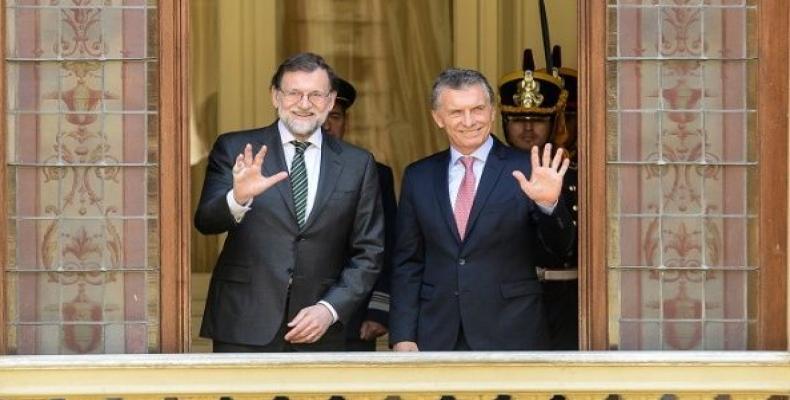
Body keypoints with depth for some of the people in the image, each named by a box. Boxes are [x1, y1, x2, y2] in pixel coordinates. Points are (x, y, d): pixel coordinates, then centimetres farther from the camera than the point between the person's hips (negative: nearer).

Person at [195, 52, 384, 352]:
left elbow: (369, 252, 8)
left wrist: (330, 309, -5)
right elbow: (205, 222, -8)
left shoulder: (357, 164, 7)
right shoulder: (234, 150, 3)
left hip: (319, 334, 2)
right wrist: (238, 198, -29)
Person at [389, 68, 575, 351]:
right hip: (438, 336, 2)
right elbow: (407, 263, 10)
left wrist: (549, 204, -27)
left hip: (511, 335, -2)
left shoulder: (524, 172, -1)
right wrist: (402, 335, 2)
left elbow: (560, 244, -6)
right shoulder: (418, 177, 8)